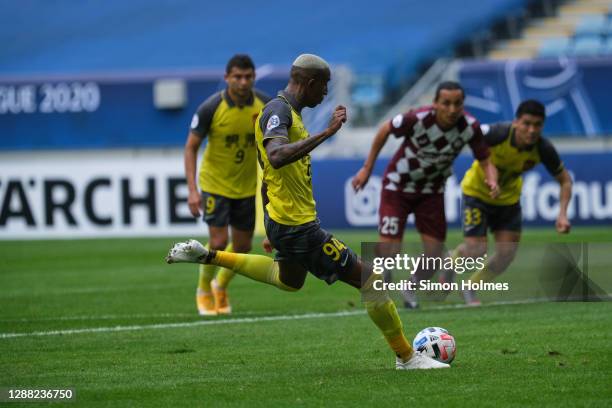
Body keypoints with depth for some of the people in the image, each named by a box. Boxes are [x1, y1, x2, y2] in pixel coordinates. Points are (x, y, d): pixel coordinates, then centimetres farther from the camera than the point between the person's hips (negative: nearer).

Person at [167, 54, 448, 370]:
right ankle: (407, 358, 0)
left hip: (283, 221, 11)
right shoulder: (278, 111, -21)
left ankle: (208, 256, 33)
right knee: (367, 279, -7)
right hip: (297, 225, -11)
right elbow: (277, 157, -41)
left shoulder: (285, 110, 11)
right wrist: (326, 133, -44)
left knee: (289, 281, 37)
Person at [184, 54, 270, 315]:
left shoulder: (265, 105, -10)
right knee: (218, 242, -11)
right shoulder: (211, 108, -20)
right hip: (215, 184, -3)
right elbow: (191, 147, -13)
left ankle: (221, 286, 35)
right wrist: (192, 190, -19)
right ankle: (204, 291, 16)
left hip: (248, 186, 4)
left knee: (242, 246, 6)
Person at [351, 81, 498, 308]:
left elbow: (484, 161, -13)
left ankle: (411, 292, 33)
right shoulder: (418, 119, -31)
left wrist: (491, 181, -37)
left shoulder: (470, 128, -23)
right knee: (389, 251, -14)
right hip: (398, 187, -3)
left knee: (434, 255, 1)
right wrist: (367, 168, -7)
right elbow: (385, 130, -13)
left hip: (432, 191, 3)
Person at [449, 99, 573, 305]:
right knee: (475, 249, -10)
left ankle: (471, 289, 26)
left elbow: (565, 180, -8)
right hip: (477, 191, -4)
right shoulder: (496, 134, -35)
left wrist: (562, 214, -19)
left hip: (509, 197, 4)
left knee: (506, 254, -1)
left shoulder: (543, 149, -23)